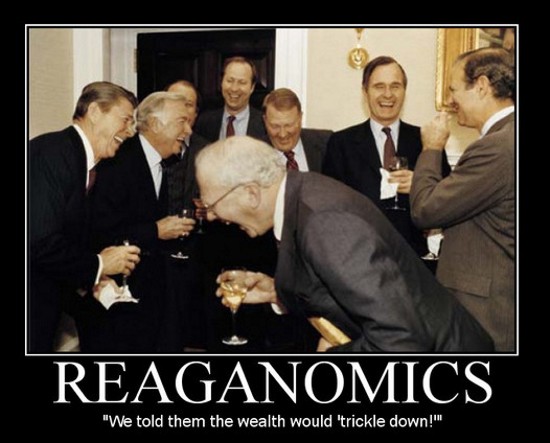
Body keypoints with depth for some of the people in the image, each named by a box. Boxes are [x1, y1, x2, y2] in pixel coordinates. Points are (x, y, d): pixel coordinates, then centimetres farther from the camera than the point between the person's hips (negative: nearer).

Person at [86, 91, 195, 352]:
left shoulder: (159, 165, 11)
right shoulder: (119, 162, -18)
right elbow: (101, 231, -24)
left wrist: (174, 228, -2)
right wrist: (155, 231, -20)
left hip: (150, 290, 8)